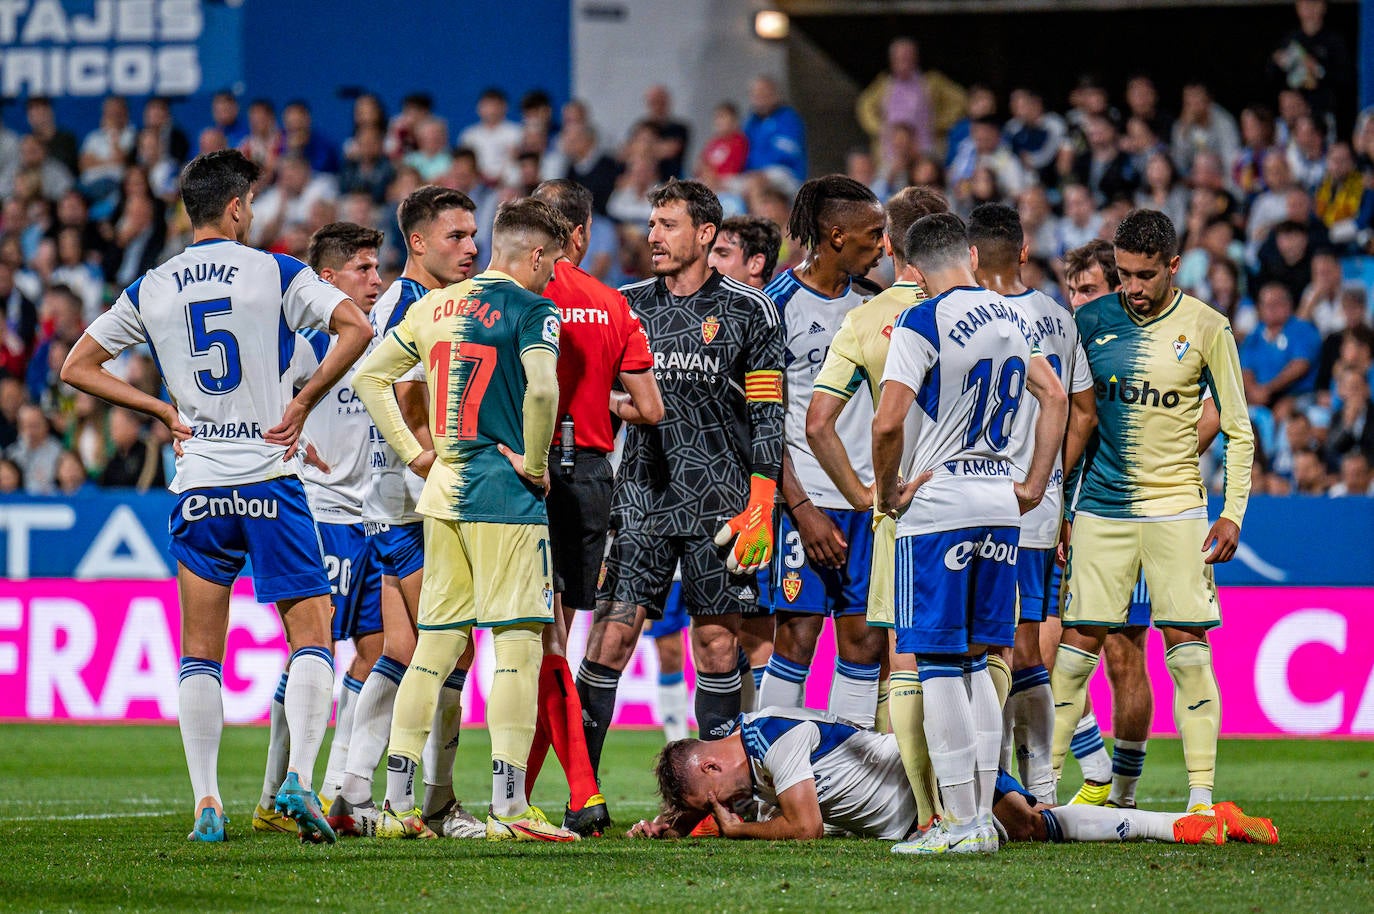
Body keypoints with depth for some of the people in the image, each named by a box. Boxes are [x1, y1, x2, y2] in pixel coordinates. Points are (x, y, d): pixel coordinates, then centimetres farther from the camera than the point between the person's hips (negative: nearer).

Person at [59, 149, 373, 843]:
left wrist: (163, 410, 12)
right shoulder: (276, 273, -2)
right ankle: (299, 778, -16)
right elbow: (356, 329, -13)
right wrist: (303, 403, -4)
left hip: (197, 490, 3)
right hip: (269, 478, -3)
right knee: (311, 636, 2)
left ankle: (206, 803, 3)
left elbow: (77, 368, 13)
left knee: (200, 653, 9)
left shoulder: (151, 289, 7)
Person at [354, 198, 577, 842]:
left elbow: (369, 377, 14)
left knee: (436, 643, 11)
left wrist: (413, 452, 13)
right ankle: (508, 806, -8)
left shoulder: (435, 305, 13)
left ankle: (397, 802, 11)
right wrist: (535, 463, -11)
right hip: (505, 498, -7)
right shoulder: (529, 309, -8)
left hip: (442, 495, 7)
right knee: (517, 642, -4)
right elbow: (542, 388, -25)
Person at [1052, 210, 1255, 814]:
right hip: (1100, 508, 2)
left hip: (1176, 508, -2)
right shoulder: (1091, 322, 4)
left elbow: (1238, 429, 4)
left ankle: (1201, 795, -1)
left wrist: (1233, 513, -5)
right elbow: (1069, 423, 13)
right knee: (1076, 644, -1)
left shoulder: (1205, 328, -2)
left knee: (1187, 649, -5)